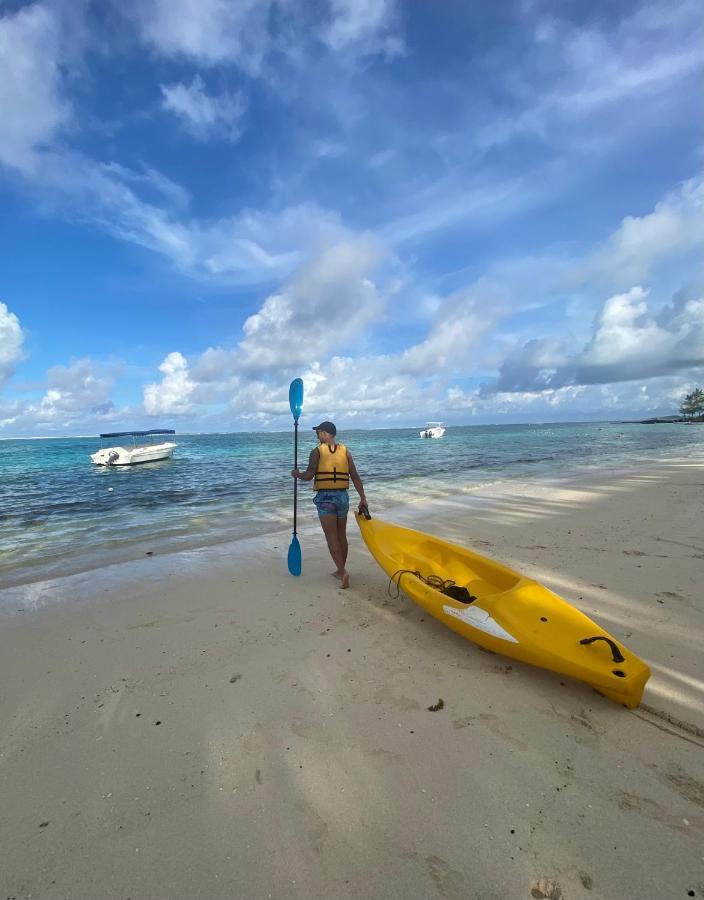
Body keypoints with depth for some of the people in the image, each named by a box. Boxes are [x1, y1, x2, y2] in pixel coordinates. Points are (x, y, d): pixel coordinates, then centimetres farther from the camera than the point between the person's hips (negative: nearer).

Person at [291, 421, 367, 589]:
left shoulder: (317, 452, -5)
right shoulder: (345, 451, 5)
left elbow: (308, 476, -13)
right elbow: (355, 477, 1)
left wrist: (296, 474, 7)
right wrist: (362, 498, 4)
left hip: (325, 498, -4)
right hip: (342, 496, 4)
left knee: (331, 537, 0)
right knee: (342, 535, 15)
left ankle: (342, 572, -10)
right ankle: (341, 570, 28)